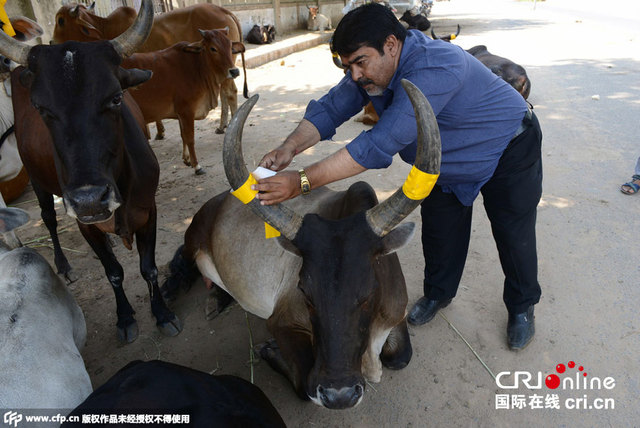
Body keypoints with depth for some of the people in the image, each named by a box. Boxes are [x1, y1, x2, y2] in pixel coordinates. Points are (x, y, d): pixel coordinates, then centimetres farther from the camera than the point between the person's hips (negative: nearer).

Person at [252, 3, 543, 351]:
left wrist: (302, 182, -50)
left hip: (508, 150, -6)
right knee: (440, 230, 9)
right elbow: (330, 107, -14)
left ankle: (522, 308, 31)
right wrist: (289, 148, -35)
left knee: (513, 234, 5)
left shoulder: (434, 68, -43)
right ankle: (438, 293, 34)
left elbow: (380, 144, -50)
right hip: (447, 163, 7)